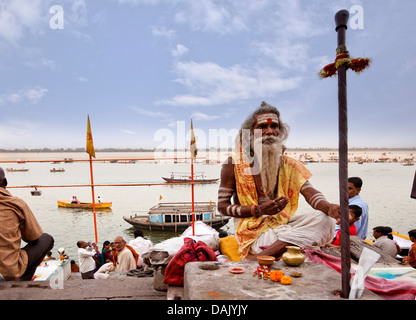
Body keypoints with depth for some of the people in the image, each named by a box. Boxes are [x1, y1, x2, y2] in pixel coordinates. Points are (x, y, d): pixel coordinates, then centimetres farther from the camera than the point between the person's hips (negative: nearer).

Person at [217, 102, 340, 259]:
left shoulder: (288, 164, 8)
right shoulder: (234, 163, -3)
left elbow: (310, 193, -3)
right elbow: (222, 206, -3)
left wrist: (328, 207, -28)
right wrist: (258, 210, -17)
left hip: (283, 222, 6)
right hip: (251, 226, -6)